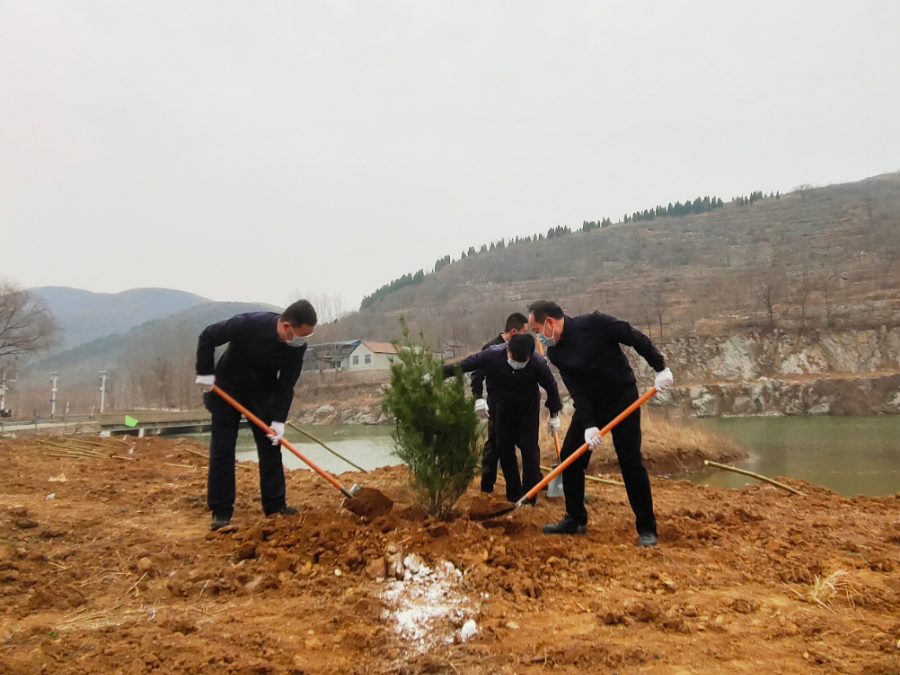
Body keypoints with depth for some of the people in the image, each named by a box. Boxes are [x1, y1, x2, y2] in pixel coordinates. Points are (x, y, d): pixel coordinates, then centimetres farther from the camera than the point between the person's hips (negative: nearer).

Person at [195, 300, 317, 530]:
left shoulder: (297, 347, -20)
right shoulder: (248, 324, -34)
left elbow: (286, 386, -13)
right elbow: (207, 337, -19)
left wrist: (279, 420, -18)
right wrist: (205, 373, -19)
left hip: (264, 393, 4)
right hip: (227, 388, -4)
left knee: (270, 447, 2)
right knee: (222, 449, -4)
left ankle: (275, 504, 11)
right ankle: (221, 511, 3)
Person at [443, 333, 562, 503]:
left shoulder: (538, 362, -30)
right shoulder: (492, 355, -31)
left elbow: (551, 387, -13)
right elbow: (464, 365, -21)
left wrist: (554, 414, -3)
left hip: (528, 412, -2)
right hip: (503, 411, 2)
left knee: (529, 449, -5)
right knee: (504, 450, 6)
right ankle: (514, 494, 21)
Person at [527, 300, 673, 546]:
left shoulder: (592, 323, -21)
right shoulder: (555, 353, -4)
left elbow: (636, 338, -15)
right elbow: (576, 391, -9)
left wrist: (660, 367, -16)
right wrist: (588, 424, -19)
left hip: (623, 400, -6)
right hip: (589, 405, 6)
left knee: (631, 464, -6)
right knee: (569, 458, 4)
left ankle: (646, 528, 6)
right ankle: (575, 519, 19)